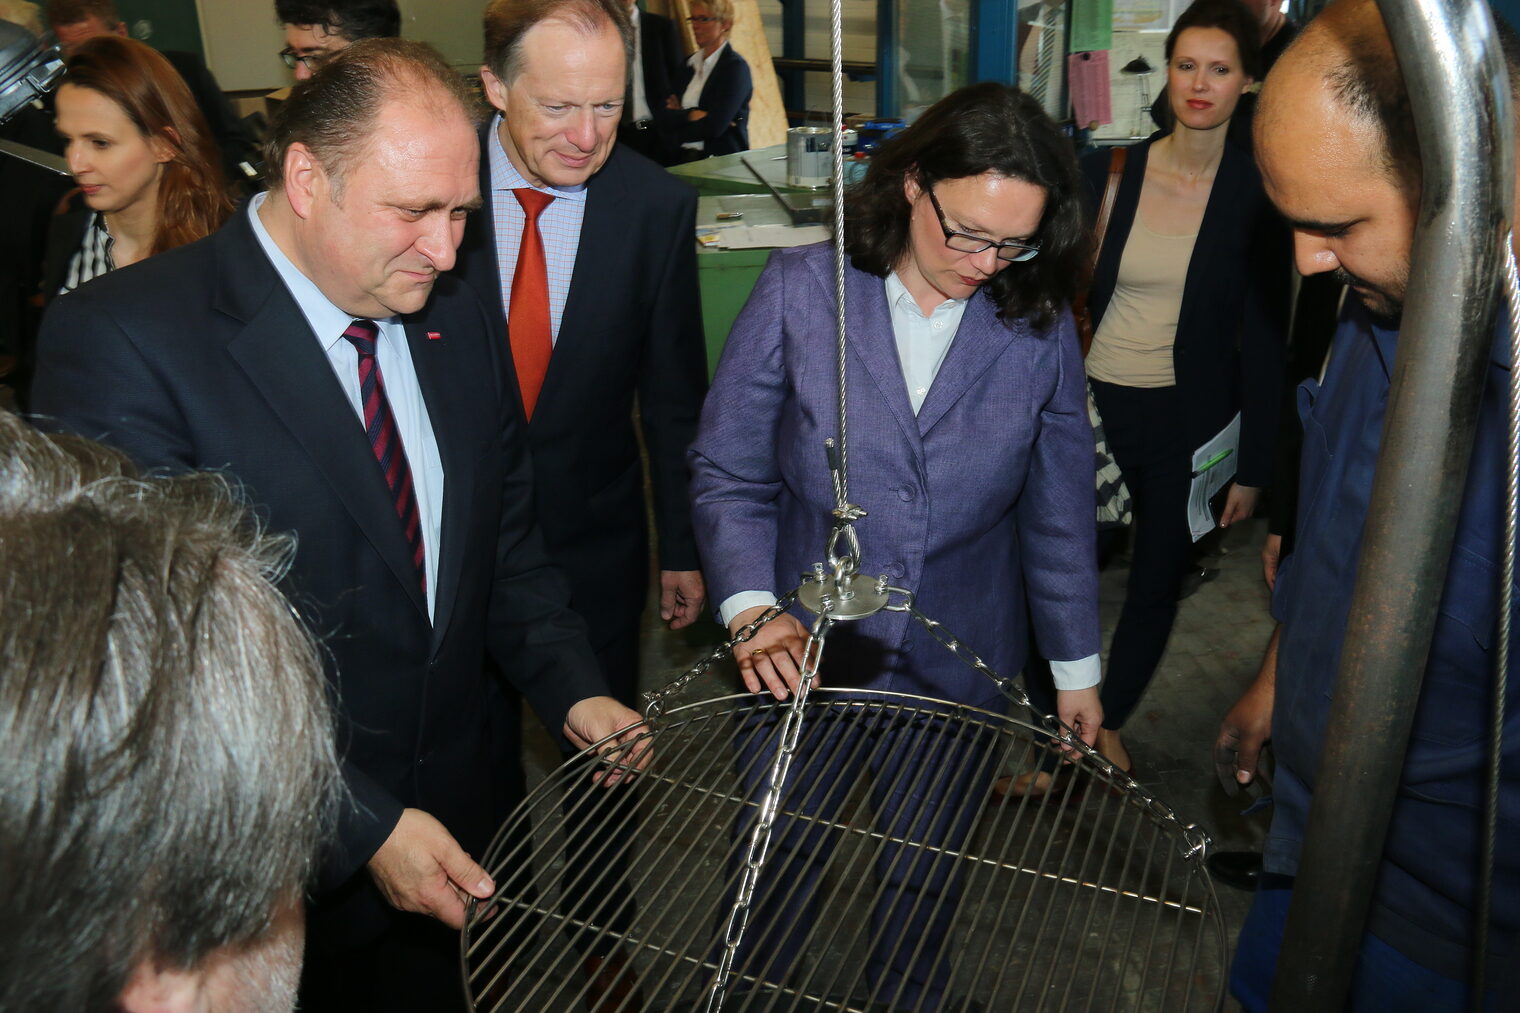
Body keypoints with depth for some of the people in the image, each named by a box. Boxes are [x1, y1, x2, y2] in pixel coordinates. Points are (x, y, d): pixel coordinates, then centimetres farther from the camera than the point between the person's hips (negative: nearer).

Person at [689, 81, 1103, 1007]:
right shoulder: (800, 289, -12)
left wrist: (1076, 667, 7)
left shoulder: (1039, 326, -7)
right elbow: (728, 471, -8)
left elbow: (1059, 509, 1)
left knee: (926, 893, 21)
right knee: (775, 872, 21)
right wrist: (752, 608, -21)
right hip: (799, 657, 0)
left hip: (956, 677, 1)